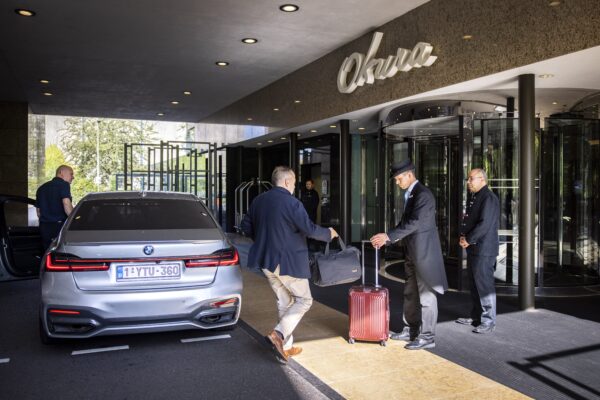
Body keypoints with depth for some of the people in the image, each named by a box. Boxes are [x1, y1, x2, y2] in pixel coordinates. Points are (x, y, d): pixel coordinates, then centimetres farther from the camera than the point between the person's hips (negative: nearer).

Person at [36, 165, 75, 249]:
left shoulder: (42, 188, 21)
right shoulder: (63, 184, -5)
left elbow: (38, 210, 23)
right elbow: (66, 204, -19)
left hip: (44, 227, 8)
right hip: (59, 226, -7)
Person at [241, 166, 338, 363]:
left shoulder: (258, 200, 6)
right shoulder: (291, 203, -16)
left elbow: (246, 226, 13)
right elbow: (309, 229, -18)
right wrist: (328, 233, 0)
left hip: (266, 260, 8)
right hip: (288, 261, -7)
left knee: (285, 301, 18)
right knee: (304, 299, 7)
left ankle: (286, 346, 22)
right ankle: (278, 335, -9)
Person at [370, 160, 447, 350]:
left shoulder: (423, 194, -17)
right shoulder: (410, 194, 13)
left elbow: (414, 222, -25)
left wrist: (389, 236, -24)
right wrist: (387, 239, 5)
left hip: (424, 252, -9)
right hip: (413, 253, 10)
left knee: (426, 295, 1)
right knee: (410, 294, 16)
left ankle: (427, 337, 11)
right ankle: (411, 330, 28)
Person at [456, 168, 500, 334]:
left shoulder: (488, 198, -14)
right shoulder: (474, 198, 16)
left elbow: (485, 224, -22)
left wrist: (468, 240, -14)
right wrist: (463, 236, 5)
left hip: (484, 250, -10)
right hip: (473, 249, 10)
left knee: (485, 285, -4)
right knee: (475, 284, 16)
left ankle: (488, 321, 4)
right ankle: (476, 317, 28)